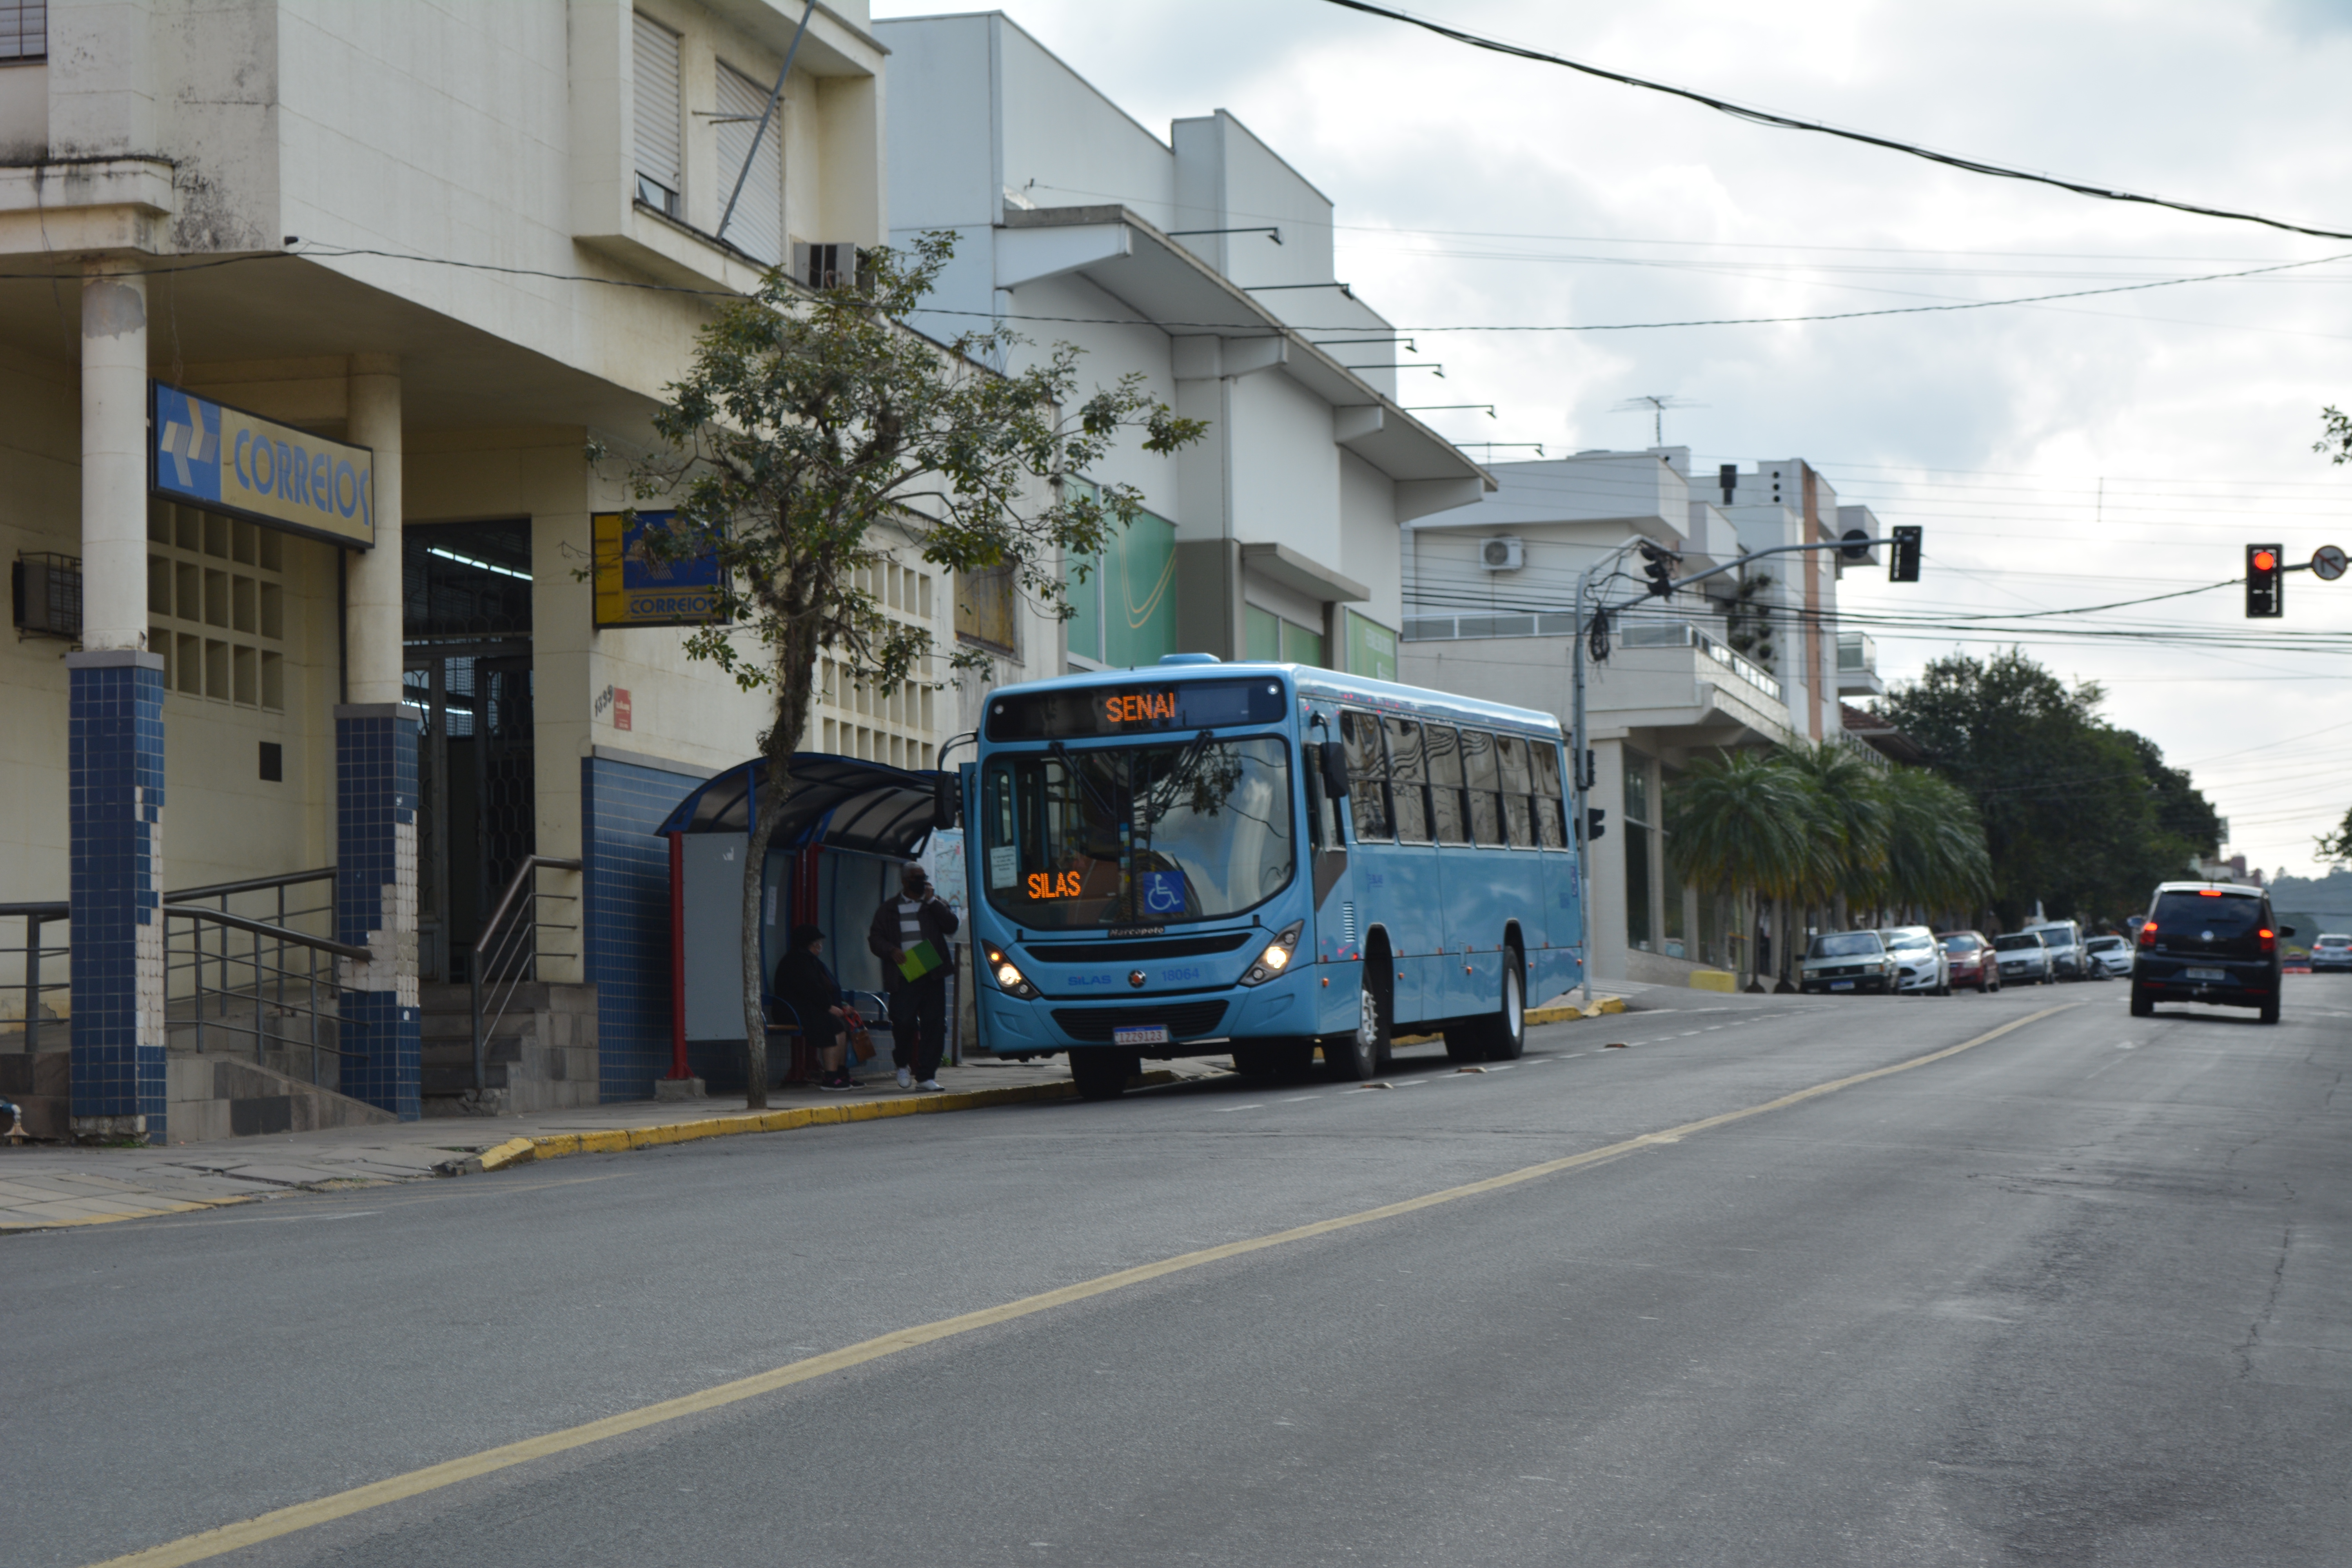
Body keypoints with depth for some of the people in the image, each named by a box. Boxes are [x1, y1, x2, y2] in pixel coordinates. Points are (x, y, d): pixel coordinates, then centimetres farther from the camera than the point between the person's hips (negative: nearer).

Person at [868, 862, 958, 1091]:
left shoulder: (934, 905, 17)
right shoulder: (889, 909, 13)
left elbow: (952, 926, 1)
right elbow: (875, 938, 9)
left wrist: (931, 901, -2)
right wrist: (892, 951, -10)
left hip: (933, 976, 2)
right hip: (903, 977, -2)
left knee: (934, 1025, -5)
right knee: (903, 1022, -10)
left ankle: (926, 1076, 0)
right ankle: (903, 1065, 16)